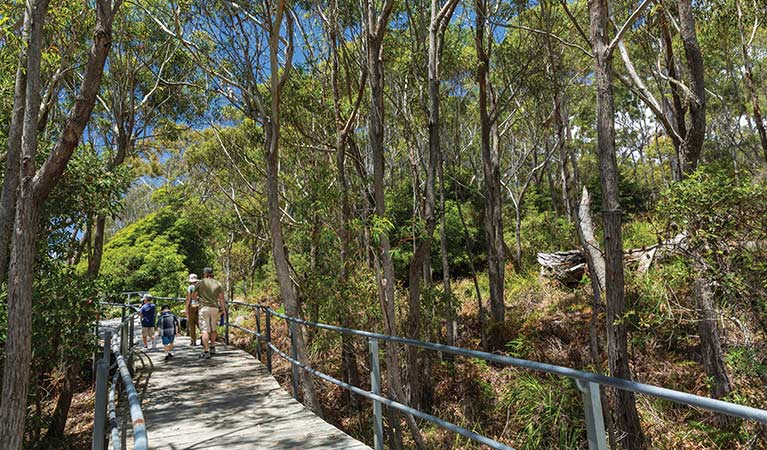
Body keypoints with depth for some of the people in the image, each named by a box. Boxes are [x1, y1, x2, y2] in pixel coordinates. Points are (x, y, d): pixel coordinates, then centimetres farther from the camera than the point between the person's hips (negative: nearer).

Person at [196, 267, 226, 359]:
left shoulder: (200, 283, 0)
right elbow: (221, 298, 4)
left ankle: (206, 351, -12)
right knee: (213, 329, 18)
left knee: (205, 330, -6)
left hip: (204, 307, -3)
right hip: (215, 308, 4)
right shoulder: (218, 284, 6)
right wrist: (224, 310, 10)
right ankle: (212, 348, 27)